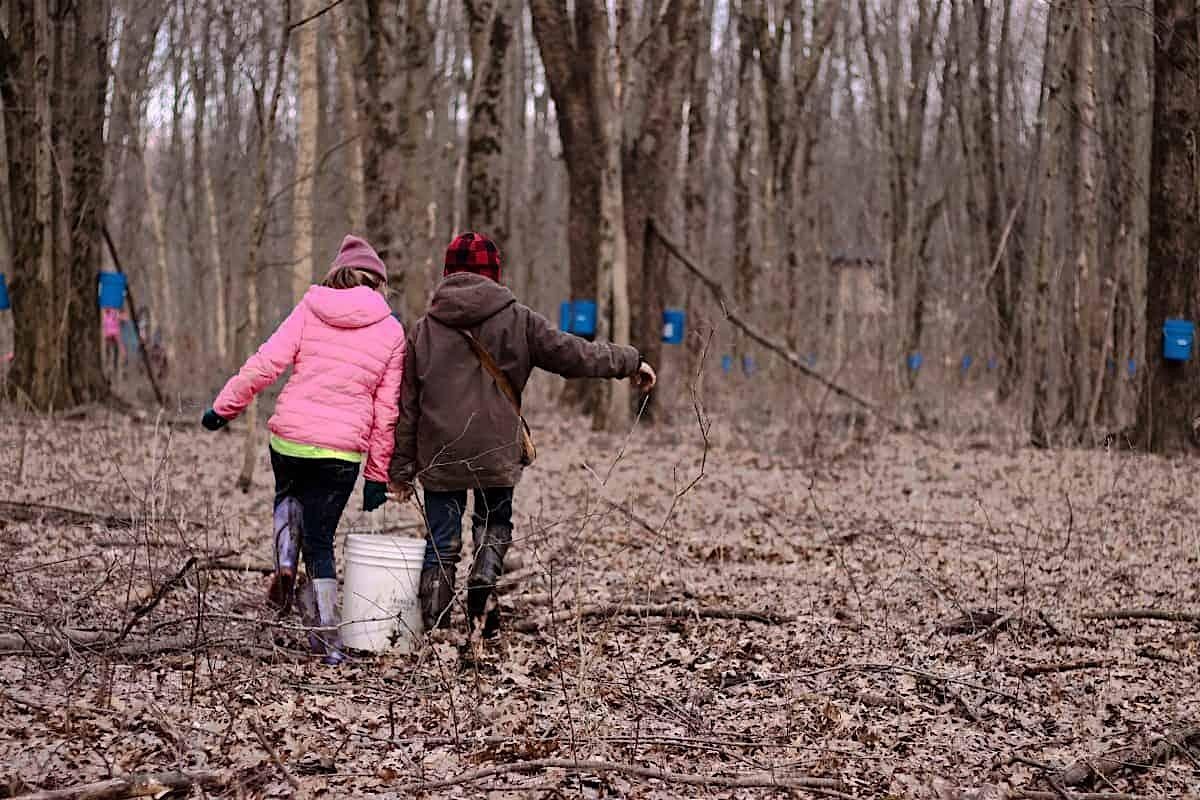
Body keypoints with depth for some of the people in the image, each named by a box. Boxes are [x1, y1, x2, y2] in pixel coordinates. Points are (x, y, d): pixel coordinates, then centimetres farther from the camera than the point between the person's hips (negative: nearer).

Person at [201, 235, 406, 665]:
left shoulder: (310, 310, 2)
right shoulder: (391, 332, 3)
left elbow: (266, 363, -5)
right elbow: (385, 411, 4)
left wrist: (225, 405, 4)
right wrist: (378, 474, 9)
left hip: (288, 436, 1)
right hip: (343, 451, -1)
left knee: (289, 495, 33)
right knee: (319, 540, 10)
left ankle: (285, 565, 10)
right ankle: (327, 636, 5)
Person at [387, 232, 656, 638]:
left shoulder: (424, 328, 5)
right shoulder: (516, 320, 0)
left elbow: (407, 405, 6)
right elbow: (572, 354, 2)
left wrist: (401, 468, 10)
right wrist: (629, 361, 15)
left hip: (440, 456, 1)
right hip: (496, 452, -1)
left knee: (441, 543, 8)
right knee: (494, 524, 19)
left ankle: (433, 633, 6)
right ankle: (483, 589, -9)